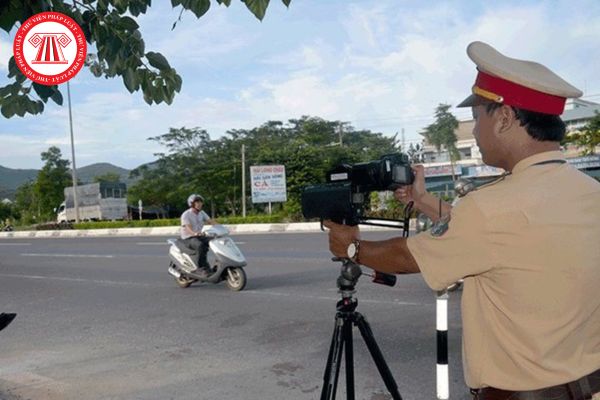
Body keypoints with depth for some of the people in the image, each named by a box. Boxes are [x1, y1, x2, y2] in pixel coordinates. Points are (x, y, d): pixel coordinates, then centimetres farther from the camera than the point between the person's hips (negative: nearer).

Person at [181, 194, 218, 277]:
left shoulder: (201, 213, 8)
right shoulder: (186, 215, -15)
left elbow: (211, 221, 3)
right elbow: (188, 228, -27)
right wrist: (195, 233, -49)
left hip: (199, 236, 7)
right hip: (188, 239, -7)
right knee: (200, 245, -38)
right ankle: (201, 268, -30)